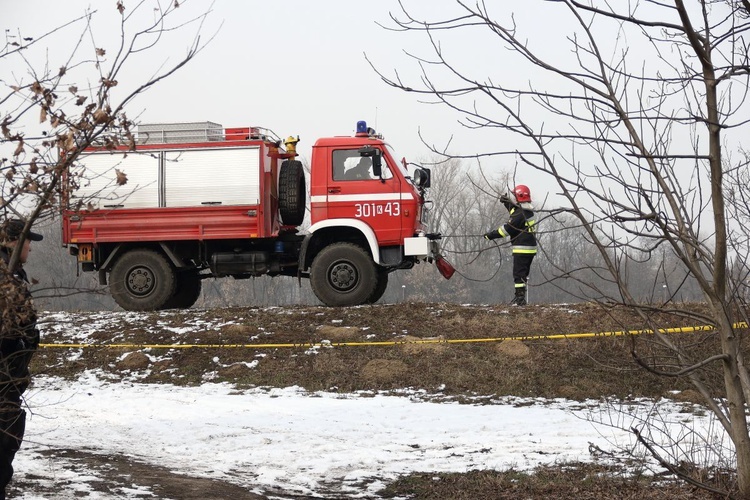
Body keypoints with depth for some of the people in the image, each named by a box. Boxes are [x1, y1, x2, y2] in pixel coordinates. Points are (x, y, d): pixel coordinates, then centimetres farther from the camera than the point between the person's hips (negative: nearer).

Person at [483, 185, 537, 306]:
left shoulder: (521, 214, -19)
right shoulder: (527, 210, 11)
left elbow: (508, 228, -18)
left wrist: (491, 235, -11)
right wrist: (507, 203, 21)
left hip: (522, 248, -10)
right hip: (530, 247, 10)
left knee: (519, 274, -7)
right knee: (523, 274, 16)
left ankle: (520, 298, -9)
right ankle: (522, 297, 21)